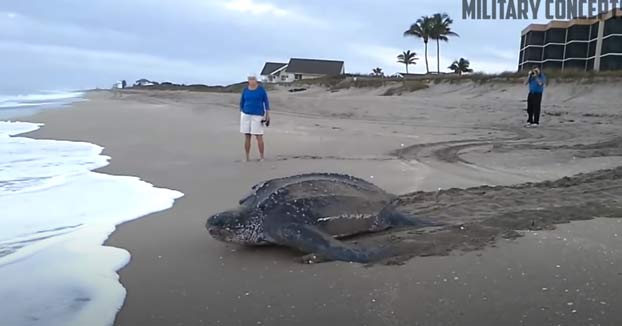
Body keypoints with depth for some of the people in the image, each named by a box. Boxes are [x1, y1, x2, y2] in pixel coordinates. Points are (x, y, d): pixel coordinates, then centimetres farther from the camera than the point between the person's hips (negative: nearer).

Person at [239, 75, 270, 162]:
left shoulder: (261, 89, -5)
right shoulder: (245, 90, 3)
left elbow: (266, 102, -2)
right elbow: (242, 102, 9)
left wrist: (268, 115, -6)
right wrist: (241, 115, 4)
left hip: (257, 115, -3)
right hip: (246, 115, 3)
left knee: (259, 137, -6)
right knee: (247, 137, 3)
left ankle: (262, 157, 7)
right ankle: (247, 157, 14)